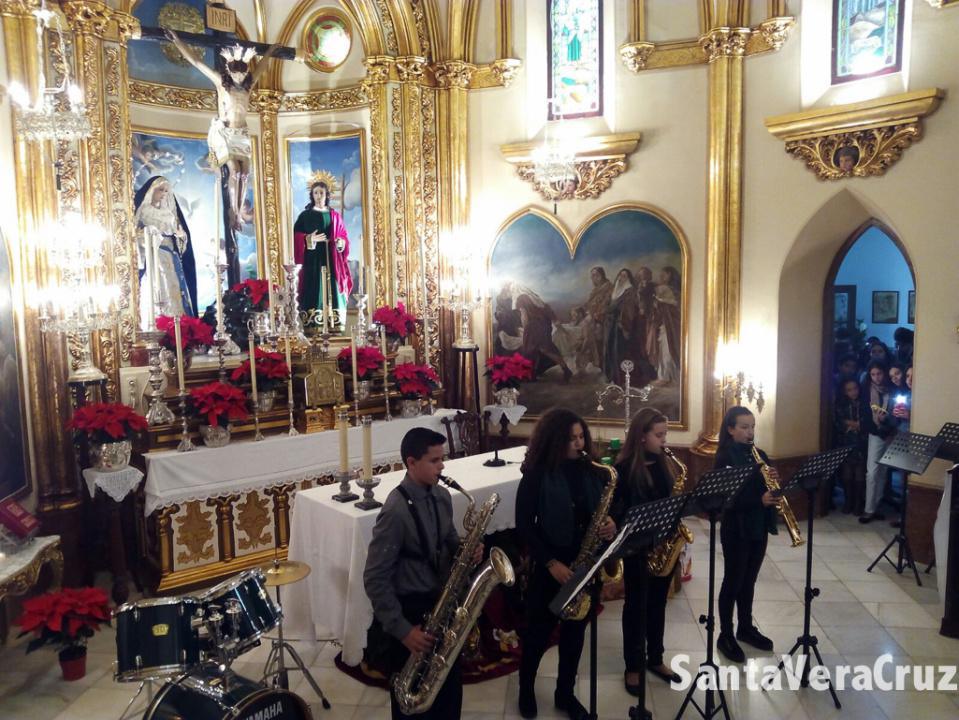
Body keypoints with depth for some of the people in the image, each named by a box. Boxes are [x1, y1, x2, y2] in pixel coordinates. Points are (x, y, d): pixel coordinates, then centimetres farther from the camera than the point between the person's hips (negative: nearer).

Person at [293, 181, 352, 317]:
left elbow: (343, 236, 12)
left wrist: (341, 243, -10)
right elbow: (296, 237, -1)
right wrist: (309, 239, -19)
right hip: (312, 262, -2)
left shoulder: (335, 216, 12)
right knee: (313, 295, -7)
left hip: (332, 261, 2)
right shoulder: (305, 215, 4)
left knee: (333, 294, 0)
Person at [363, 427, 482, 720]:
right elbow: (375, 579, -21)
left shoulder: (441, 496, 0)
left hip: (442, 603, 7)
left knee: (450, 685, 20)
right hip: (411, 610, -7)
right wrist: (402, 629, -21)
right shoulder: (396, 510, -24)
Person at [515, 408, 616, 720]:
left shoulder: (591, 471, 0)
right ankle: (526, 689, 34)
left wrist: (611, 525, -13)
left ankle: (565, 693, 33)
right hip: (549, 566, -4)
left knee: (575, 630, 15)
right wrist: (551, 562, -19)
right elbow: (524, 526, -13)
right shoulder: (537, 475, -13)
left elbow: (607, 510, 10)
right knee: (539, 630, 11)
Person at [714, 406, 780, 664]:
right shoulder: (725, 457, -13)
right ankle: (726, 636, 15)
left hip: (759, 526, 6)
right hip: (736, 528, -6)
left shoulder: (760, 455, 8)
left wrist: (774, 480, -11)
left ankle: (746, 628, 32)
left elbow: (769, 487, 10)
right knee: (732, 582, 4)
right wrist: (759, 499, -29)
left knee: (749, 581, 18)